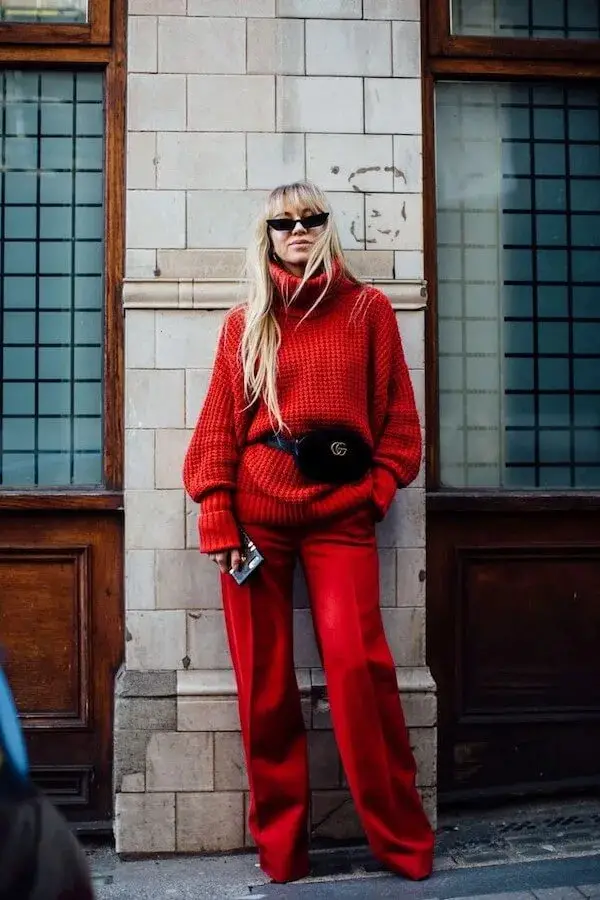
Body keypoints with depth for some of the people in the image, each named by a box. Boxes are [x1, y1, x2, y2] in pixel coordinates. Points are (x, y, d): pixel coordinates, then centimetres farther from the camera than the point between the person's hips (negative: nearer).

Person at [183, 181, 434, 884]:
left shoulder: (367, 309, 10)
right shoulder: (246, 322, 11)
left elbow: (397, 411, 8)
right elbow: (220, 422, 5)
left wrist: (378, 488, -4)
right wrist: (216, 519, -4)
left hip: (341, 515, -1)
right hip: (255, 513, 2)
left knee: (357, 663, -12)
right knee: (264, 681, 3)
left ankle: (402, 841, 6)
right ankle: (279, 847, 17)